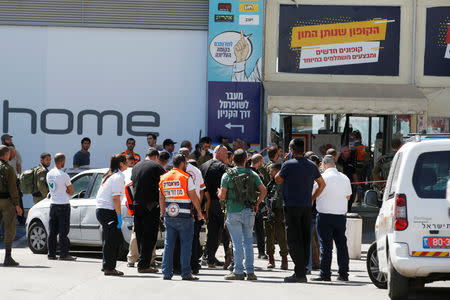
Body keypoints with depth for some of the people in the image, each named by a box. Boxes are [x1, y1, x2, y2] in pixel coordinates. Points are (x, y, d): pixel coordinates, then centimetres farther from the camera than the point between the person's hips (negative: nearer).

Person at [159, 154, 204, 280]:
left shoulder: (163, 178, 8)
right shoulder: (186, 177, -8)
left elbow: (161, 198, 13)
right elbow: (193, 197, -8)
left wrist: (163, 212, 24)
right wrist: (199, 212, 2)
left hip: (169, 216, 5)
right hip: (184, 216, -5)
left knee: (168, 244, 8)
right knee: (186, 244, 0)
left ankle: (166, 272, 8)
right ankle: (186, 273, -1)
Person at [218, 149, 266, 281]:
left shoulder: (228, 175, -6)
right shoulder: (252, 174, 1)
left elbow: (222, 196, -7)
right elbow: (263, 190, -3)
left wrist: (219, 193, 16)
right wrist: (257, 203, 10)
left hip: (233, 212, -2)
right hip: (249, 212, 2)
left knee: (237, 243, 1)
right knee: (248, 242, 9)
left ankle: (238, 271, 1)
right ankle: (250, 272, 7)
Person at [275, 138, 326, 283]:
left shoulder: (288, 165, -8)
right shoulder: (311, 165, 10)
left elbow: (278, 180, 6)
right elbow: (322, 184, 18)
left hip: (292, 206, -6)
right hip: (307, 206, 6)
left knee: (294, 240, -5)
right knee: (305, 240, 9)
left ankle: (299, 273, -11)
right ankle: (302, 271, 11)